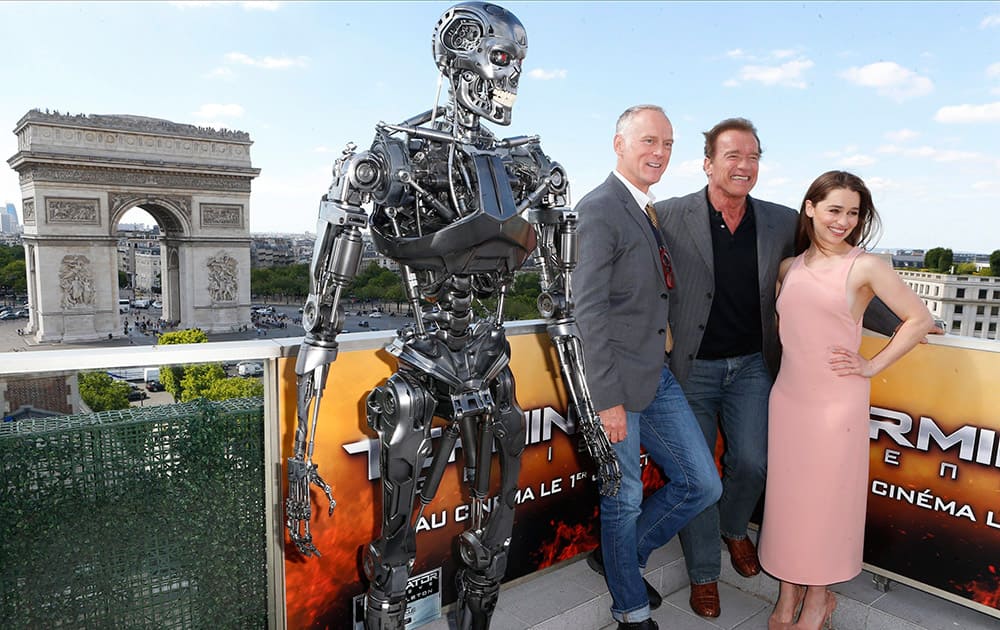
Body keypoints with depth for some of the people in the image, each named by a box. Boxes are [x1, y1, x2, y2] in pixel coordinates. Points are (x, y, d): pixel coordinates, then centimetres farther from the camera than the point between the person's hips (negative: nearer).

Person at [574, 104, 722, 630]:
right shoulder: (600, 208, -14)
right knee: (625, 498, 9)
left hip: (658, 374, 9)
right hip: (619, 381, -9)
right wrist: (608, 398, -20)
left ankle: (619, 558, 33)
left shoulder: (650, 211, 15)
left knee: (701, 485, 13)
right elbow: (589, 310, -20)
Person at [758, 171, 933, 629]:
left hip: (838, 401, -4)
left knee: (827, 496, 8)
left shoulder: (865, 267, -5)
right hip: (788, 396, 4)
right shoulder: (789, 268, 7)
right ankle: (788, 590, 29)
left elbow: (920, 319, -2)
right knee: (785, 492, 11)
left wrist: (873, 365, -4)